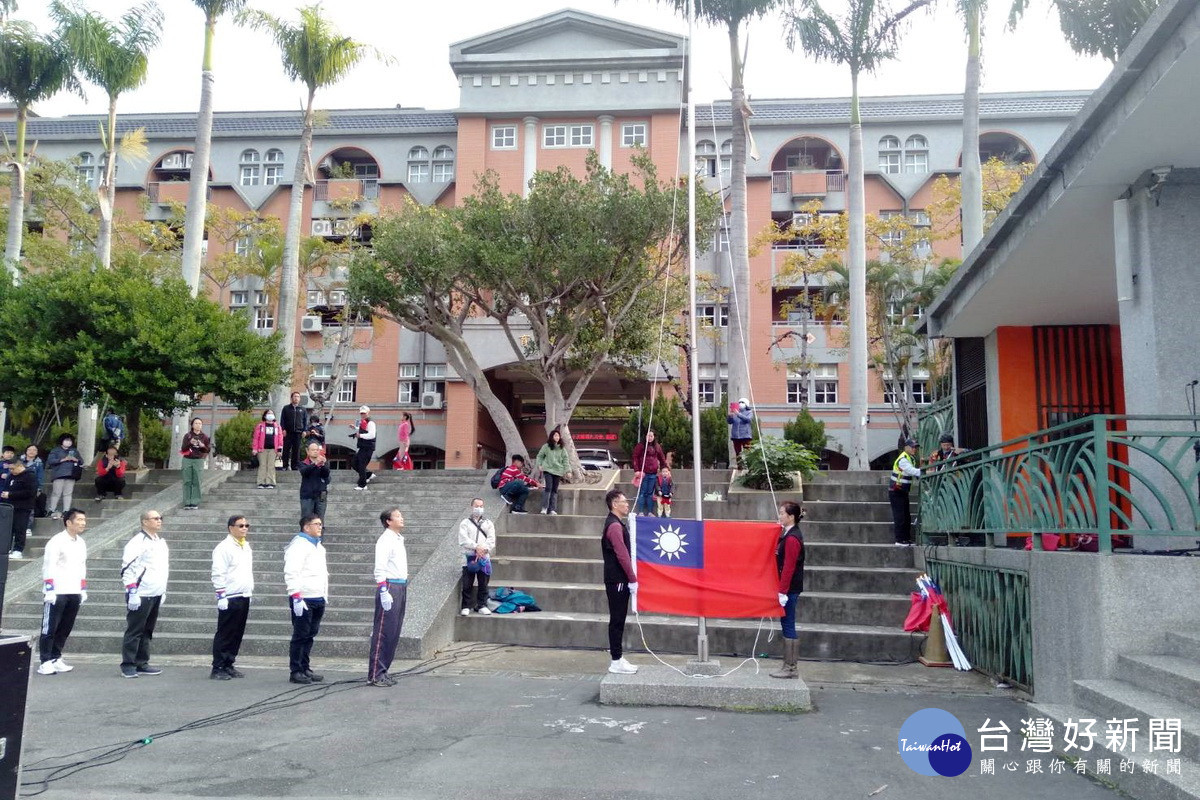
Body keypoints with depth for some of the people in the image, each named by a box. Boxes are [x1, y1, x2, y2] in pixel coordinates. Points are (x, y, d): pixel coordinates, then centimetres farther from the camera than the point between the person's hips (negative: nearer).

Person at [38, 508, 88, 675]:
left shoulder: (81, 543, 13)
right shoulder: (57, 541, -9)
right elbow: (48, 567, -13)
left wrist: (83, 590, 18)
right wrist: (49, 590, -17)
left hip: (74, 593, 7)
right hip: (57, 593, -7)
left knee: (65, 628, 10)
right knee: (50, 628, -2)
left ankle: (56, 658, 18)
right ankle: (45, 662, 2)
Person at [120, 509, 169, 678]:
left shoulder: (161, 542, 15)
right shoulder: (137, 542, -11)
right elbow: (127, 569, -15)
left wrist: (163, 591, 21)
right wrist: (132, 593, -18)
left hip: (156, 594, 8)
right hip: (141, 595, -8)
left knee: (147, 631, 13)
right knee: (134, 631, -2)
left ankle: (142, 664, 20)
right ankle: (128, 665, 6)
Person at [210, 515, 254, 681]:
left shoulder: (246, 547, 16)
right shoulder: (224, 547, -9)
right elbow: (218, 574, -13)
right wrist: (221, 597, -17)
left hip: (244, 597, 8)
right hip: (230, 598, -8)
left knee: (237, 635, 10)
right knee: (224, 635, -3)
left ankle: (228, 665, 18)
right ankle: (217, 669, 3)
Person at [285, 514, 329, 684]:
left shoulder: (318, 546, 20)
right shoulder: (298, 545, -10)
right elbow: (291, 573, -17)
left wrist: (325, 595, 23)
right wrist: (296, 597, -23)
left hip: (318, 599, 9)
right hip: (303, 599, -9)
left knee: (310, 635, 12)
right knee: (301, 636, -3)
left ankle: (305, 669, 20)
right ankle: (296, 672, 3)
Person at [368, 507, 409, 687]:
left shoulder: (399, 539, 18)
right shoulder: (385, 540, -10)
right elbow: (380, 569, -16)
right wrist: (384, 592, -22)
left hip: (401, 587, 9)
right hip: (390, 587, -9)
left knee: (394, 633, 11)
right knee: (383, 632, -7)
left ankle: (383, 671, 18)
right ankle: (375, 674, -3)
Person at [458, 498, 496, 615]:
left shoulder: (488, 523, 13)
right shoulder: (465, 523, 8)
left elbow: (491, 540, 2)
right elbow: (463, 540, -6)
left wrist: (483, 549, -14)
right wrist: (476, 547, -17)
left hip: (484, 557, 2)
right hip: (469, 558, -1)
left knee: (483, 584, 4)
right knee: (467, 584, 0)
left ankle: (482, 606, 14)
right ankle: (466, 607, 9)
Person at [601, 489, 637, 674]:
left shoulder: (616, 524, 16)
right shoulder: (614, 526, -16)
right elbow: (622, 555, -21)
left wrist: (631, 578, 18)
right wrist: (632, 579, -19)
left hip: (618, 580, 10)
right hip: (617, 580, -10)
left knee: (618, 619, 13)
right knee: (617, 619, -5)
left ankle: (618, 657, 20)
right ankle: (616, 661, 0)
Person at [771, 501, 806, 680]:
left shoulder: (792, 539, -17)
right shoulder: (787, 534, 12)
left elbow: (788, 567, -20)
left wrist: (783, 591, -19)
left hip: (789, 589, -10)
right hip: (789, 588, 10)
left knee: (788, 626, -3)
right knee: (787, 626, 13)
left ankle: (791, 668, 4)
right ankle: (789, 665, 19)